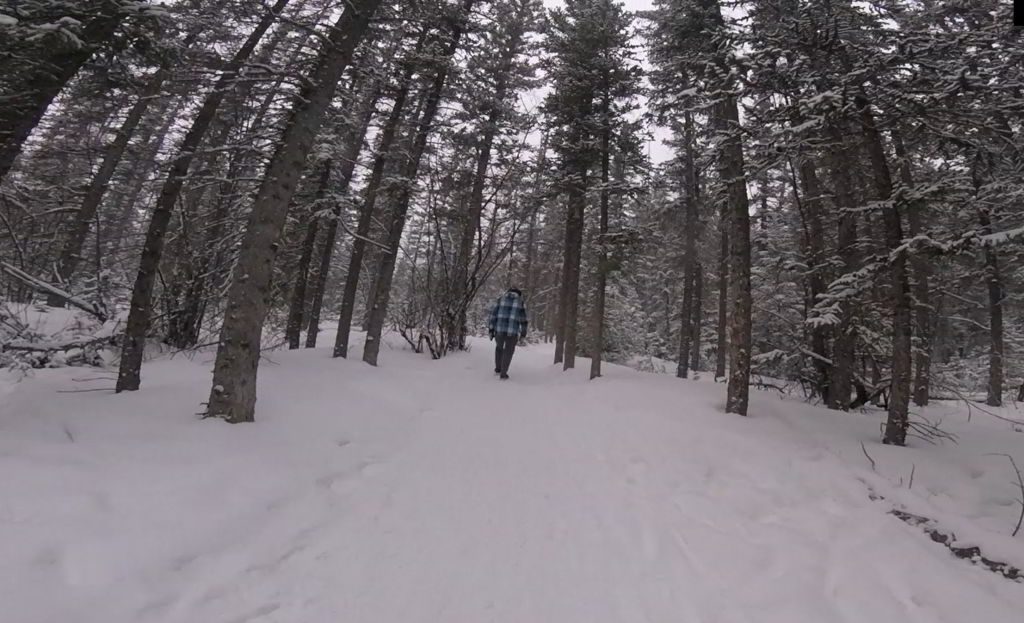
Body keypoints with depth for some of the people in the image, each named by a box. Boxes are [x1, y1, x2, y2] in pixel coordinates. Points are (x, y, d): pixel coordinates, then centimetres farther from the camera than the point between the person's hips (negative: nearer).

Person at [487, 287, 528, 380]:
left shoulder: (501, 299, 12)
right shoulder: (521, 302, 9)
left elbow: (493, 314, 6)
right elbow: (523, 319, 6)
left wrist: (491, 329, 6)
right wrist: (523, 334, 13)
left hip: (499, 329, 2)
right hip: (512, 331, -2)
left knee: (499, 347, 27)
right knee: (508, 352, 14)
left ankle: (497, 369, 36)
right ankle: (503, 374, 11)